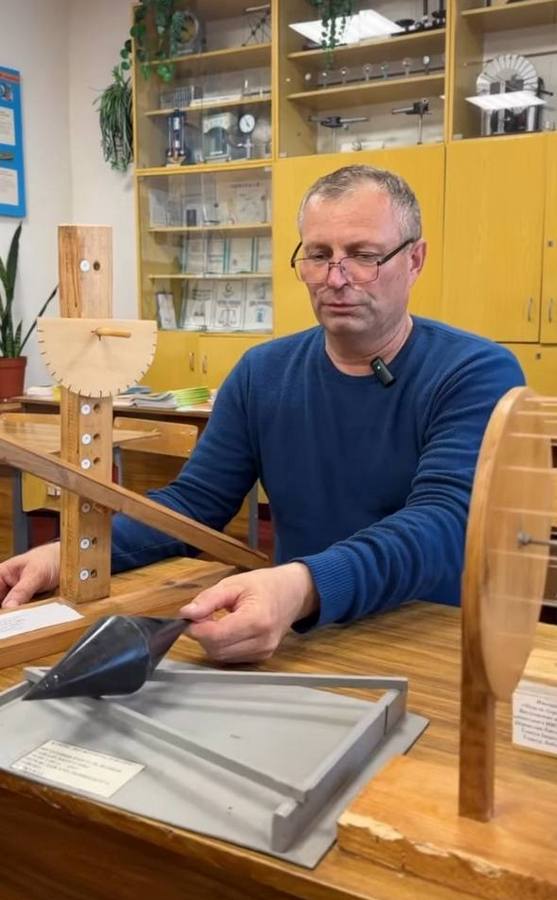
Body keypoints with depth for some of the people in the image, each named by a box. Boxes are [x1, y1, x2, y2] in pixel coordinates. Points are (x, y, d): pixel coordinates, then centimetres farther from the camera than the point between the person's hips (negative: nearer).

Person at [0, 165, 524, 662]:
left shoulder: (479, 375, -10)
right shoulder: (262, 373, 4)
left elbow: (443, 524, -24)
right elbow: (192, 503, 5)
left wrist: (304, 587, -41)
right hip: (295, 638, 3)